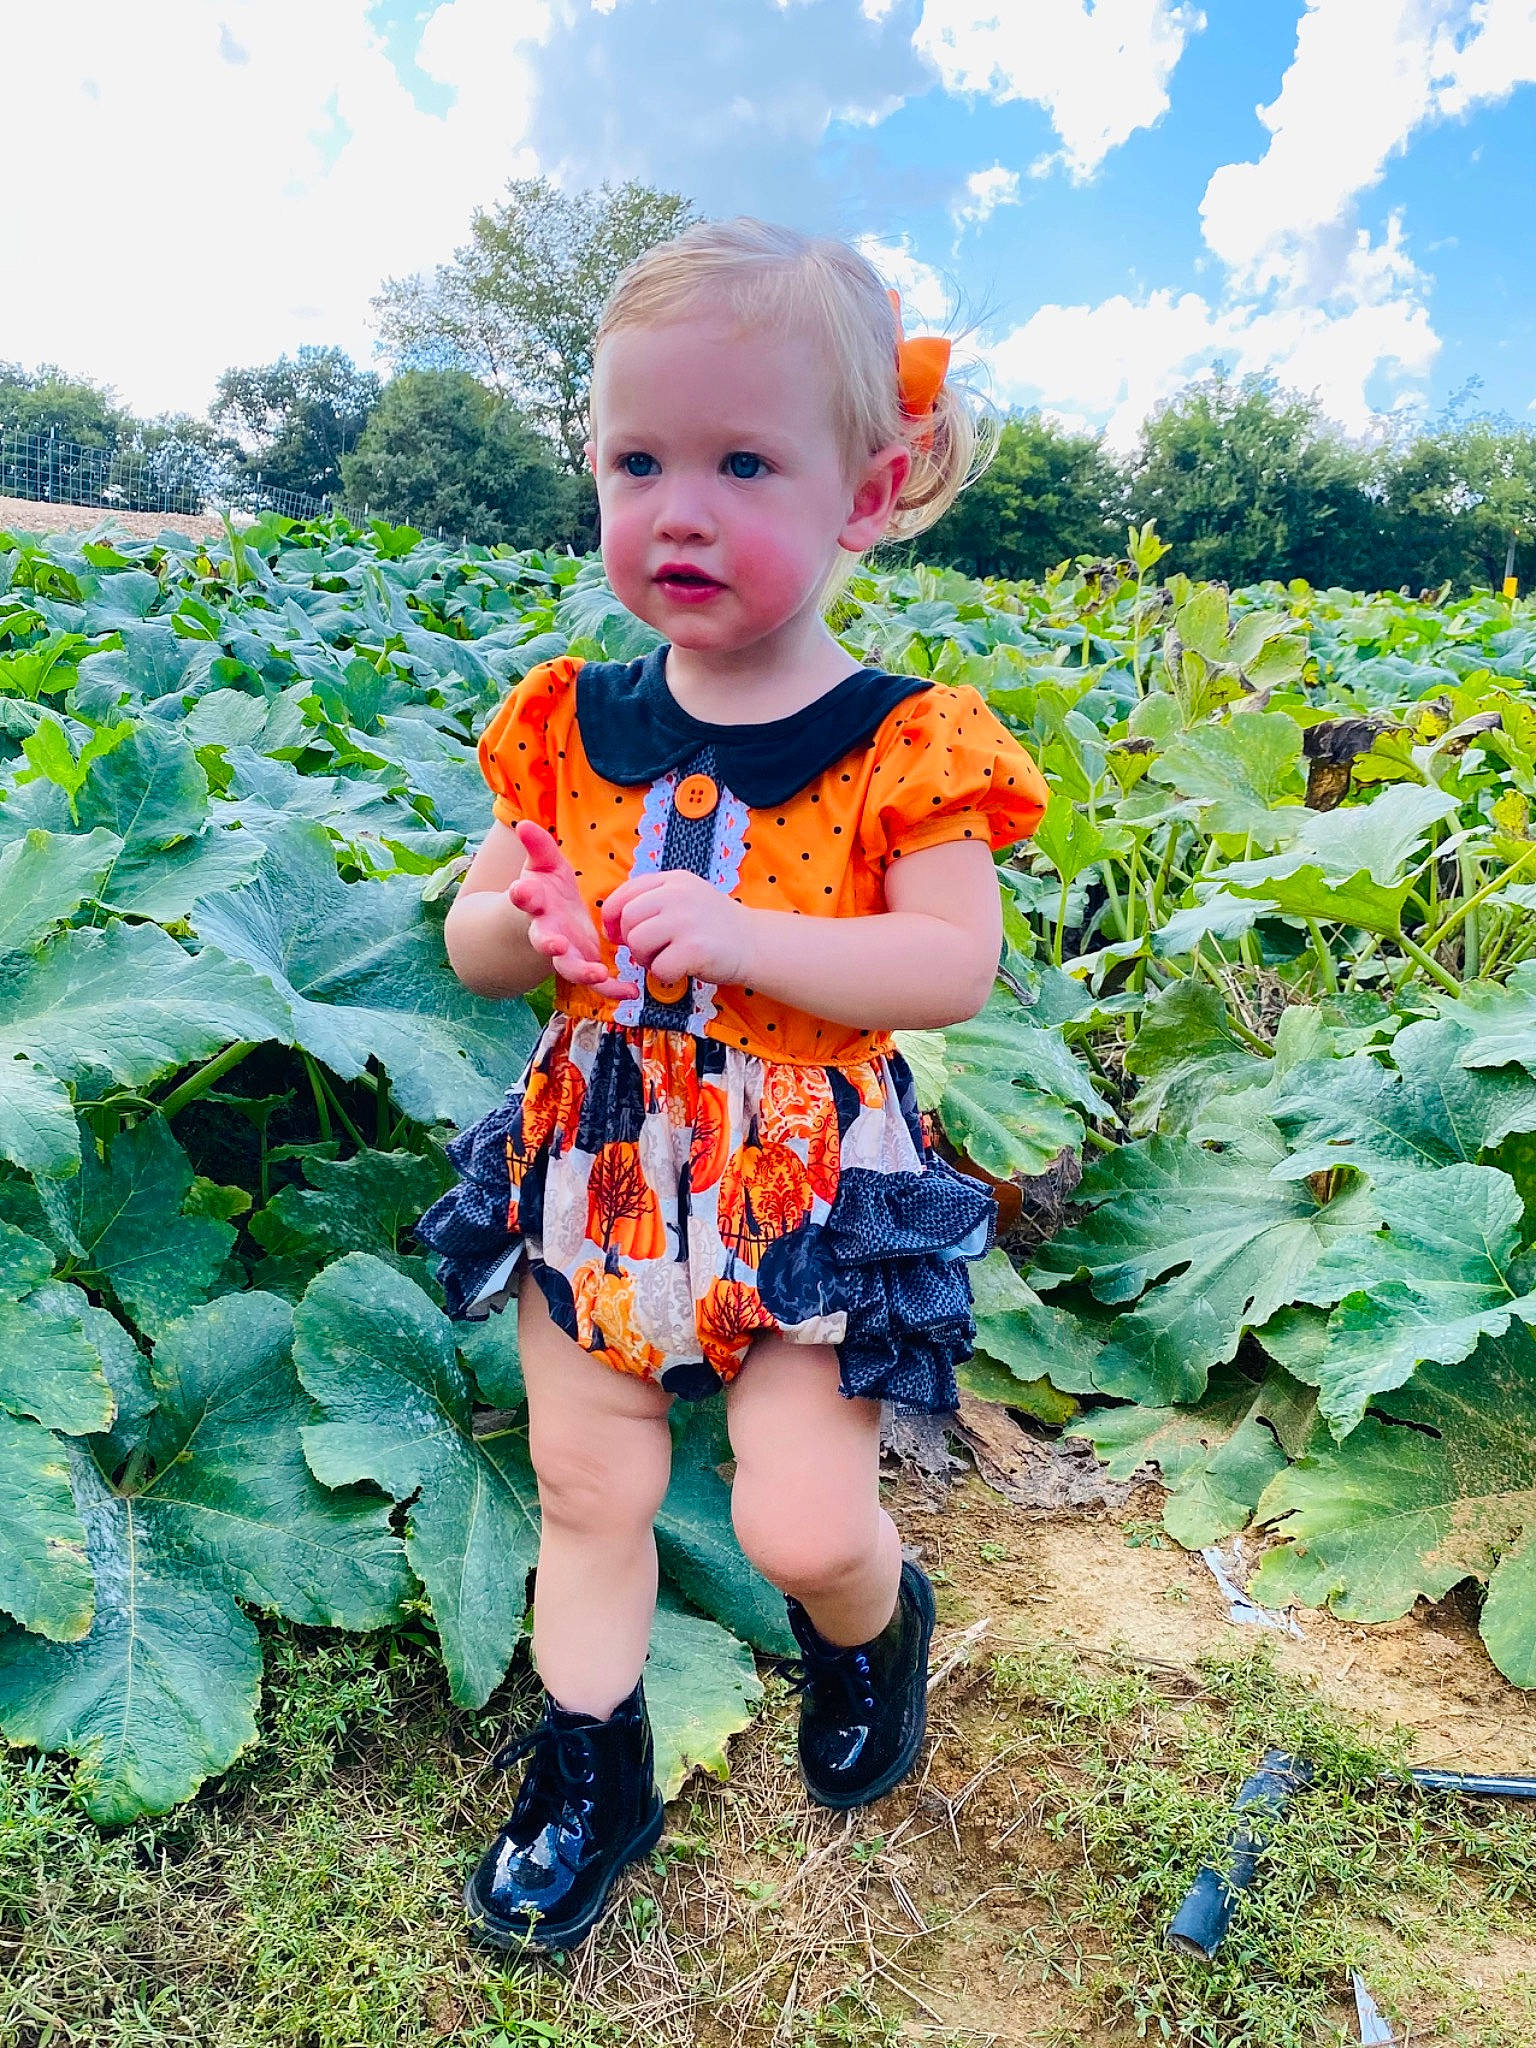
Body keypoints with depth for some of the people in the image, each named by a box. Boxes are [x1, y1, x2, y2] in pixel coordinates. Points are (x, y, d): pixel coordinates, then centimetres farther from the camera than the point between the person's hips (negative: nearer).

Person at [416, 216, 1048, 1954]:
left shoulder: (900, 745, -12)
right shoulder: (570, 725, -1)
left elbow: (955, 966, -18)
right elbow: (471, 940, 4)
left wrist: (736, 932, -28)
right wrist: (519, 925, -20)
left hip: (810, 1192, -3)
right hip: (600, 1170, 4)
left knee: (802, 1528, -2)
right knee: (585, 1489, 14)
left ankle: (872, 1624, 36)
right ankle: (589, 1775, 36)